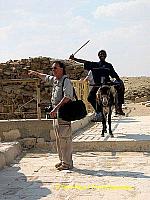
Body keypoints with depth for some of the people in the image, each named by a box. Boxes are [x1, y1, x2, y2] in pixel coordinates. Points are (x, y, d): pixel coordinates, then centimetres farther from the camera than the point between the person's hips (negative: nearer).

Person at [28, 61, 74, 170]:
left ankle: (67, 163, -4)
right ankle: (63, 160, 21)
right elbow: (45, 77, 37)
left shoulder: (66, 81, -12)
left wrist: (56, 108, -27)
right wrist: (35, 73, 51)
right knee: (59, 139, 13)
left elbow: (67, 97, -23)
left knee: (65, 138, -9)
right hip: (56, 113, 10)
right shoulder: (54, 79, 16)